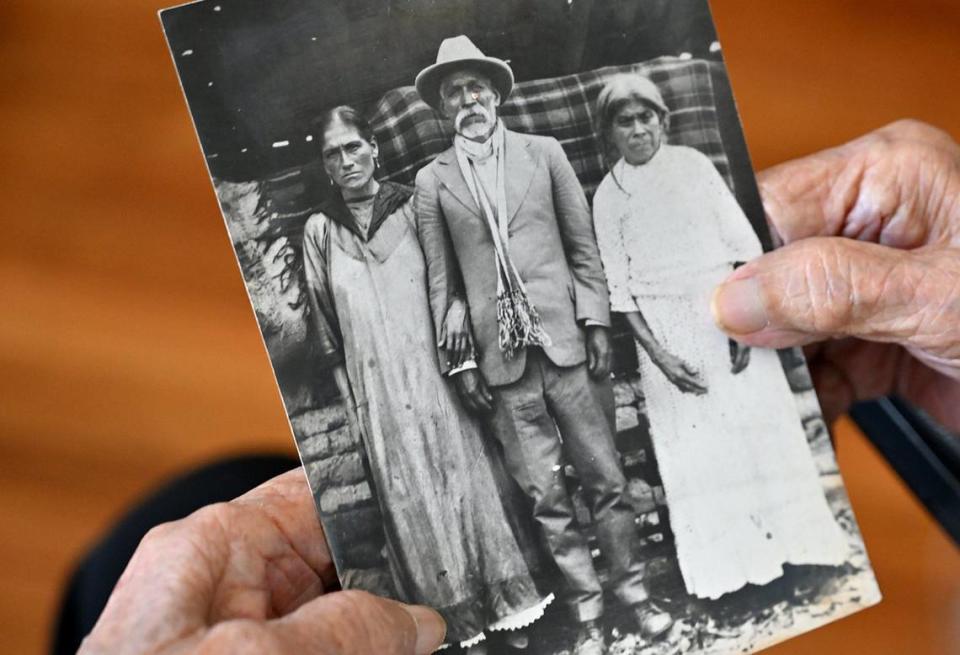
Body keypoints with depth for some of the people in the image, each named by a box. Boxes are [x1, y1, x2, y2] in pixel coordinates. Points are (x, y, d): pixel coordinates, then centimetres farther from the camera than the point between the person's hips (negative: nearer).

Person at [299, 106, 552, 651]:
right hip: (379, 391, 1)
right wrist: (352, 399, 6)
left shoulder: (412, 208, 0)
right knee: (413, 500, 4)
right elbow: (326, 325, 8)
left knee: (464, 480, 2)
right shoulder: (320, 231, 4)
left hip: (436, 374, -1)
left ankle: (505, 604, 15)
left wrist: (456, 311, -14)